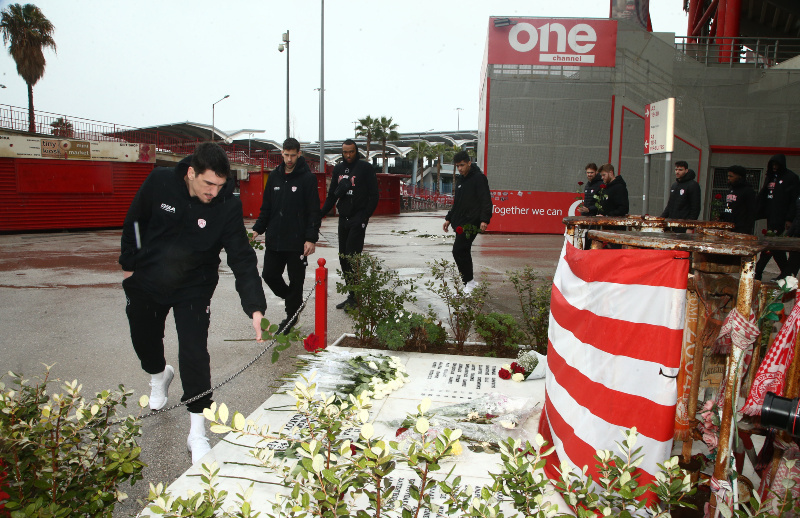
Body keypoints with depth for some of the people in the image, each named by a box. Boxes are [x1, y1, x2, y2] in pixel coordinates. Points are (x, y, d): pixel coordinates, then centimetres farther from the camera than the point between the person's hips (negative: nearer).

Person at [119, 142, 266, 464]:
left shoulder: (228, 206, -22)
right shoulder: (159, 182, -18)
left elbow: (242, 259, -26)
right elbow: (134, 221, 0)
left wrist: (255, 307, -36)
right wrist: (128, 263, 5)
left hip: (194, 289, -2)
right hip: (146, 282, 3)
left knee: (195, 356, -12)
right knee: (144, 341, 20)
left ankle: (197, 434, 1)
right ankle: (159, 376, 57)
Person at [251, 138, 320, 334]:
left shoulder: (307, 178, -5)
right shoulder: (274, 176, 10)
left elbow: (314, 211, -8)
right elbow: (266, 207, 17)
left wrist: (311, 238, -16)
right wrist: (257, 229, 6)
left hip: (297, 241, -5)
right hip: (274, 239, 5)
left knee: (296, 280, 3)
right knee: (269, 275, 6)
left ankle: (291, 317, 19)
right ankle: (294, 301, 29)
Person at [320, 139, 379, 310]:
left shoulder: (365, 167, -3)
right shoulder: (338, 169, 14)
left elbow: (374, 195, -6)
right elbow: (332, 195, 19)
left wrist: (365, 216, -16)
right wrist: (320, 213, 7)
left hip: (358, 219, -6)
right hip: (343, 219, 7)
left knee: (352, 256, -13)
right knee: (344, 257, 7)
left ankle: (355, 297, -6)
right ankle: (352, 295, 16)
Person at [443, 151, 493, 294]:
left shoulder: (479, 177, -8)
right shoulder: (461, 179, 18)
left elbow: (486, 200, -15)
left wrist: (484, 219, -25)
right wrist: (449, 218, 24)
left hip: (471, 223, -9)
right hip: (461, 222, 9)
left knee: (458, 251, -15)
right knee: (463, 252, 11)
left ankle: (469, 282, -5)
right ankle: (469, 282, 20)